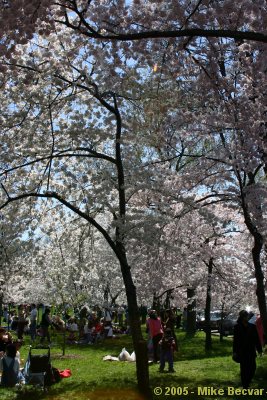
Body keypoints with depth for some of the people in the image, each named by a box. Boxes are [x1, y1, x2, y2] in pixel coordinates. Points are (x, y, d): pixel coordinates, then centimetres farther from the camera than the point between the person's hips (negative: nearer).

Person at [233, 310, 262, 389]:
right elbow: (235, 340, -3)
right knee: (244, 369, 1)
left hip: (251, 351, 3)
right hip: (242, 352, -2)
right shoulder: (237, 327, -2)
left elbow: (257, 339, 5)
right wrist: (235, 351, -6)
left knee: (252, 368, 1)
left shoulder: (252, 327, 4)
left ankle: (247, 382, 24)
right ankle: (245, 386, 12)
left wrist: (259, 349, 3)